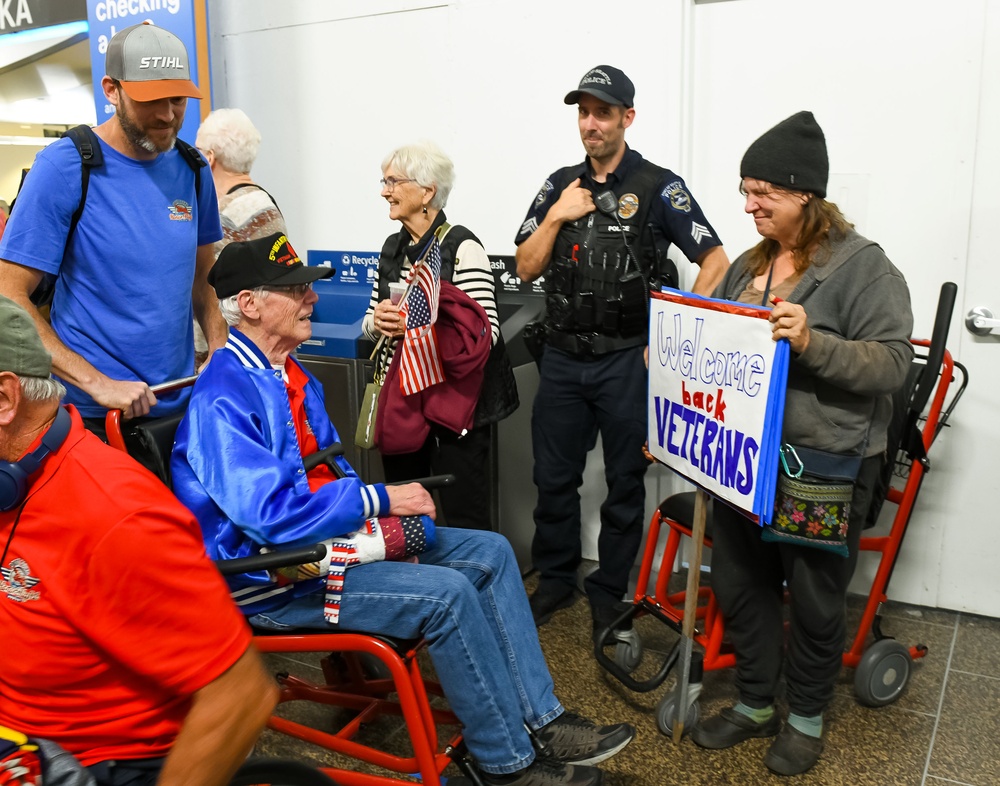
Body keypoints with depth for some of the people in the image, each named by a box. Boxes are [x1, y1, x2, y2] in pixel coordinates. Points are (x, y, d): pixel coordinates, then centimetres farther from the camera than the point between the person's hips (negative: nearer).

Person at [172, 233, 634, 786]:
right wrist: (380, 500, -21)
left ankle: (542, 718, 4)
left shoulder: (291, 376, 10)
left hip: (333, 531, 10)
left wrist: (386, 524, -4)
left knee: (490, 552, 1)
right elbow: (271, 513, -29)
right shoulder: (222, 399, -20)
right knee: (447, 594, -25)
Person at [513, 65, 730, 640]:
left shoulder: (658, 188, -4)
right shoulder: (560, 186, 9)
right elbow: (527, 269, 7)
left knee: (624, 484, 8)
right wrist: (556, 217, -7)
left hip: (628, 360, -4)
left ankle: (610, 593, 24)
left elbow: (716, 261, -7)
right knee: (554, 478, 11)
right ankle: (555, 581, 29)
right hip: (563, 358, 4)